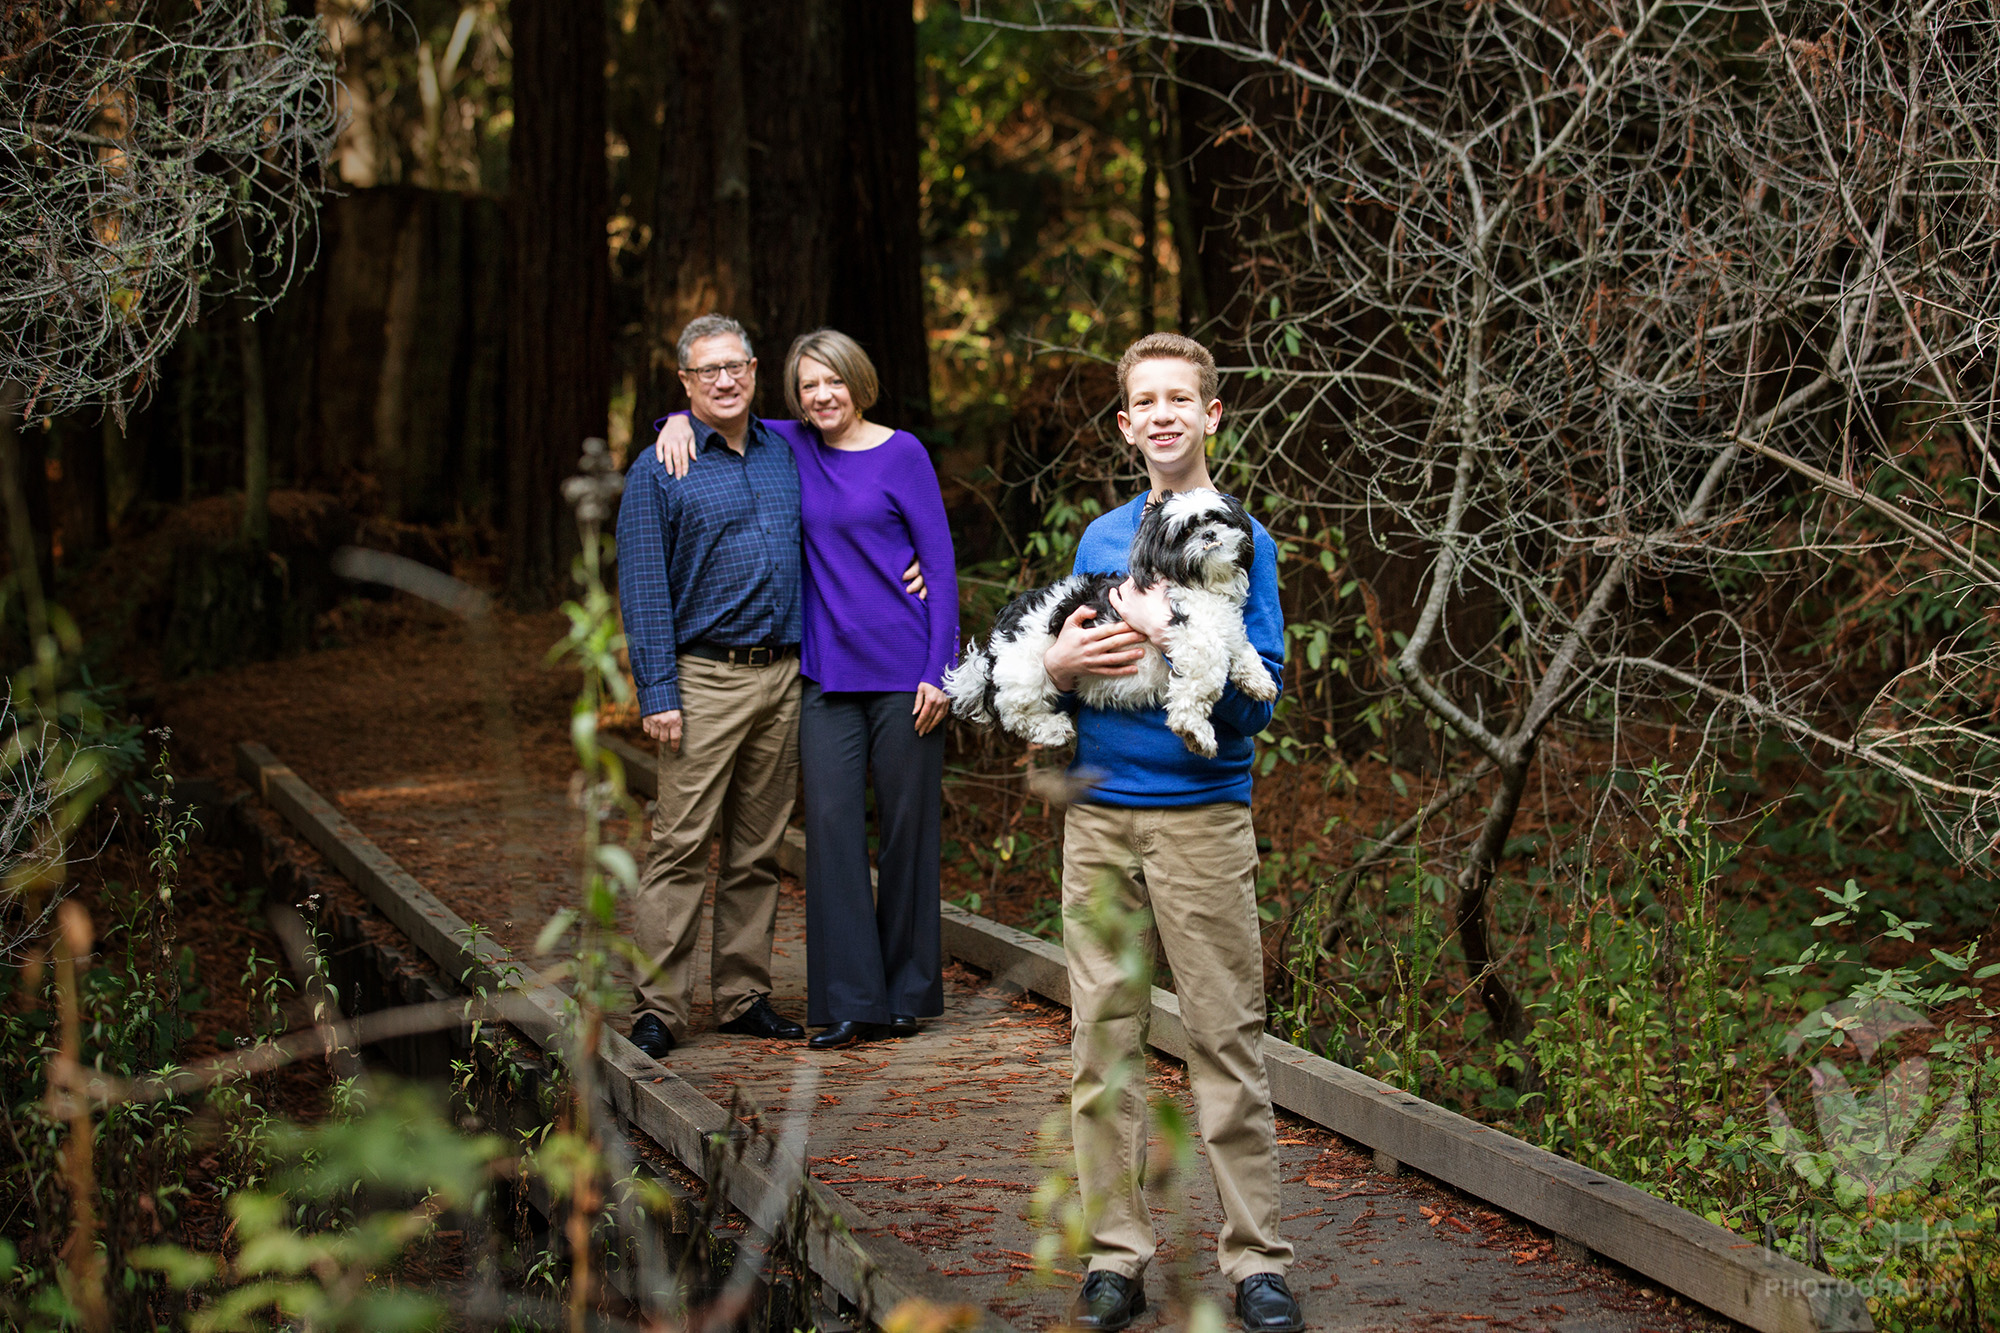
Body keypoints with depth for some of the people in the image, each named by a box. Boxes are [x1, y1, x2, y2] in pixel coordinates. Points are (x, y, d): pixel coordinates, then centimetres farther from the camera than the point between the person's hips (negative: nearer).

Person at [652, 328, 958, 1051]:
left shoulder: (901, 453, -2)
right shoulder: (794, 447, 8)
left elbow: (941, 561, -3)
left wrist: (939, 670, -9)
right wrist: (678, 421, -2)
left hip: (904, 665, -3)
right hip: (828, 672, 3)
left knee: (907, 823, 4)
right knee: (831, 822, -4)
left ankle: (907, 992, 16)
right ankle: (850, 1002, -1)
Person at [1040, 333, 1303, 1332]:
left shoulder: (1241, 538, 0)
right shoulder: (1099, 538, 13)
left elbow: (1256, 699, -8)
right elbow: (1045, 667, 17)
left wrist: (1169, 637, -19)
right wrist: (1056, 667, -5)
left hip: (1201, 819, -4)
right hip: (1098, 815, 4)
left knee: (1227, 1042, -3)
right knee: (1101, 1042, 5)